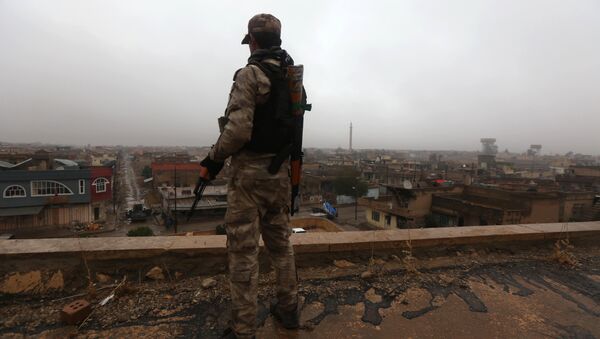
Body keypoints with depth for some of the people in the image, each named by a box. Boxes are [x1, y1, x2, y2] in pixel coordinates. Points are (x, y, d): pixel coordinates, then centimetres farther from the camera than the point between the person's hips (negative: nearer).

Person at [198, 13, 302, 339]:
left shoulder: (249, 74, -11)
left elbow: (238, 131, -20)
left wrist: (212, 160, -6)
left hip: (250, 172, -7)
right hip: (280, 171, 7)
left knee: (243, 251, 3)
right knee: (281, 243, 17)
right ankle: (288, 309, 33)